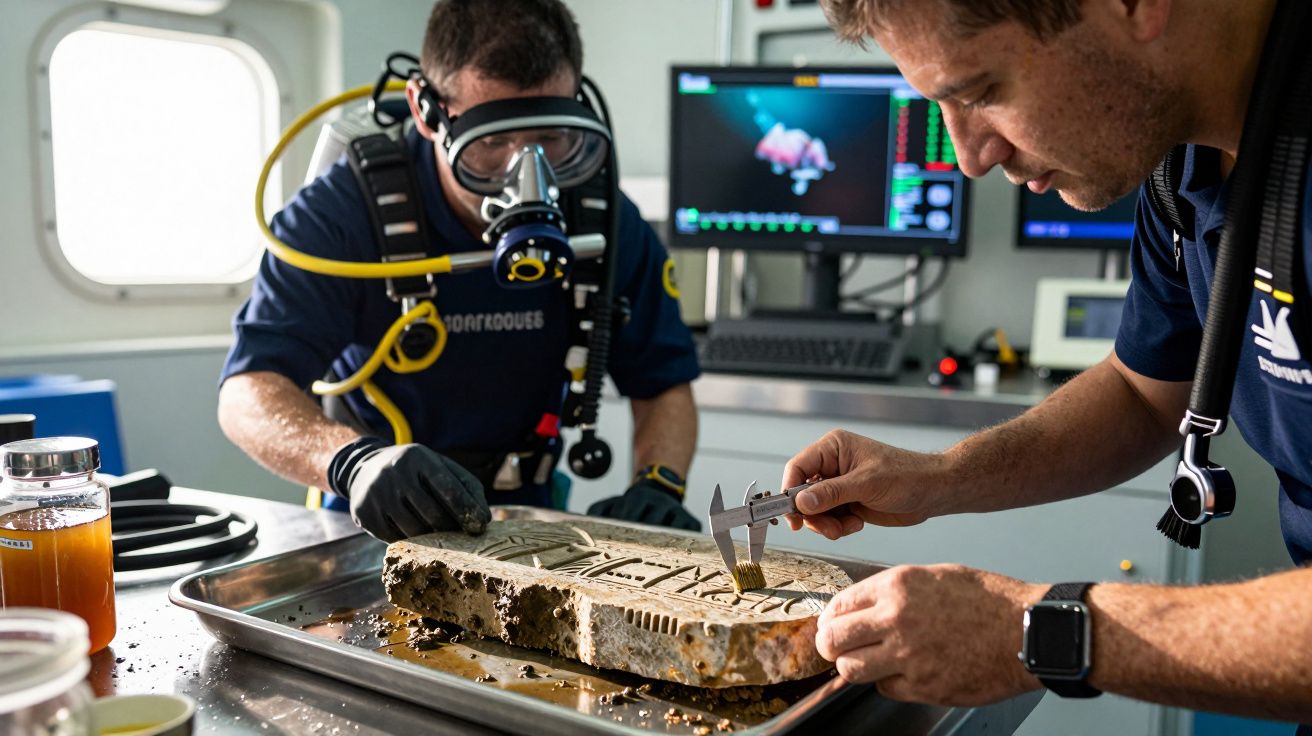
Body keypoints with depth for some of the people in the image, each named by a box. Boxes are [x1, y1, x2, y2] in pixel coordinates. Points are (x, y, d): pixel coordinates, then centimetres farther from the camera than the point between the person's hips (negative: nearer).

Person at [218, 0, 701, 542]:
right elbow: (246, 394, -24)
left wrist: (658, 485, -23)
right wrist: (356, 461, -44)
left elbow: (663, 385, -2)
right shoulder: (339, 214, -16)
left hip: (528, 516, 0)